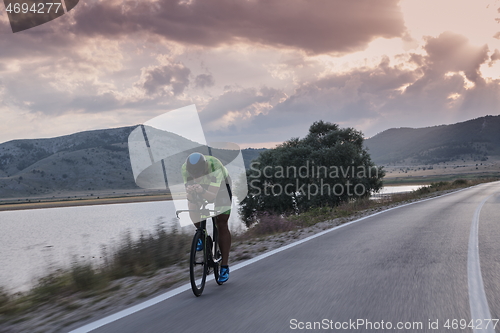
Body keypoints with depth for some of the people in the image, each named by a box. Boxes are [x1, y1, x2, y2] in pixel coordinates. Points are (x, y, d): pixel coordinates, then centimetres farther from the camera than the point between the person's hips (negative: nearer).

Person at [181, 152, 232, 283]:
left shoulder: (215, 166, -41)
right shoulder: (186, 168, -31)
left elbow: (212, 196, -44)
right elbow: (190, 197, -31)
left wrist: (202, 191, -64)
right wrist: (190, 192, -55)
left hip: (220, 186, -3)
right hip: (202, 186, 3)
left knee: (221, 224, -11)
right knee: (192, 207, -27)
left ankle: (224, 266, -3)